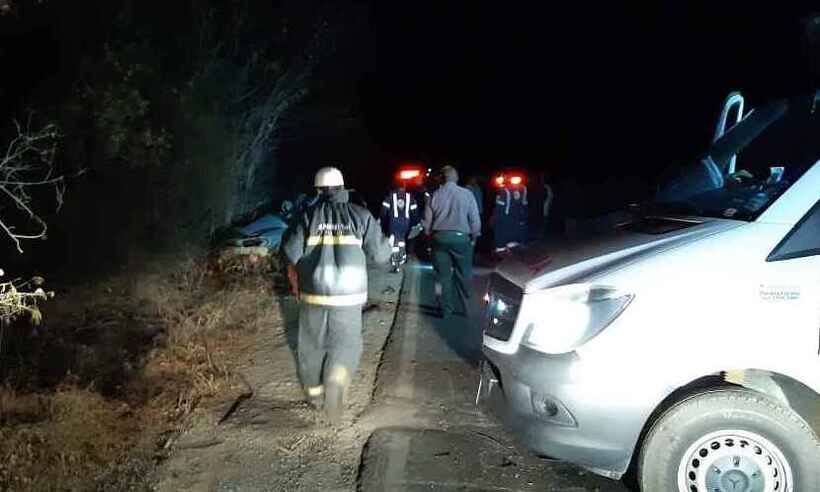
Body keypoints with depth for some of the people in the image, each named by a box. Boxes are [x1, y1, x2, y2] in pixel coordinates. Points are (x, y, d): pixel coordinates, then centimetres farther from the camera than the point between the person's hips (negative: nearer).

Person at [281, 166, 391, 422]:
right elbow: (381, 254, -1)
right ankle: (336, 383, -17)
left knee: (313, 343, 19)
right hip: (348, 294, -1)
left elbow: (291, 249, -10)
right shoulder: (360, 215, 0)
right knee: (345, 343, 10)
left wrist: (294, 271, 9)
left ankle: (315, 392, 33)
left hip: (313, 293, 1)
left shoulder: (308, 215, 0)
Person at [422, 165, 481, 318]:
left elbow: (427, 219, 5)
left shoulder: (435, 195, 1)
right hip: (460, 237, -1)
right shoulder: (467, 194, -5)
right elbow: (475, 218, -3)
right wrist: (474, 236, 12)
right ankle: (468, 307, 15)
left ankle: (446, 309, 12)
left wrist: (430, 234, 20)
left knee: (443, 275, 7)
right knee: (464, 275, 10)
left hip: (439, 237, 2)